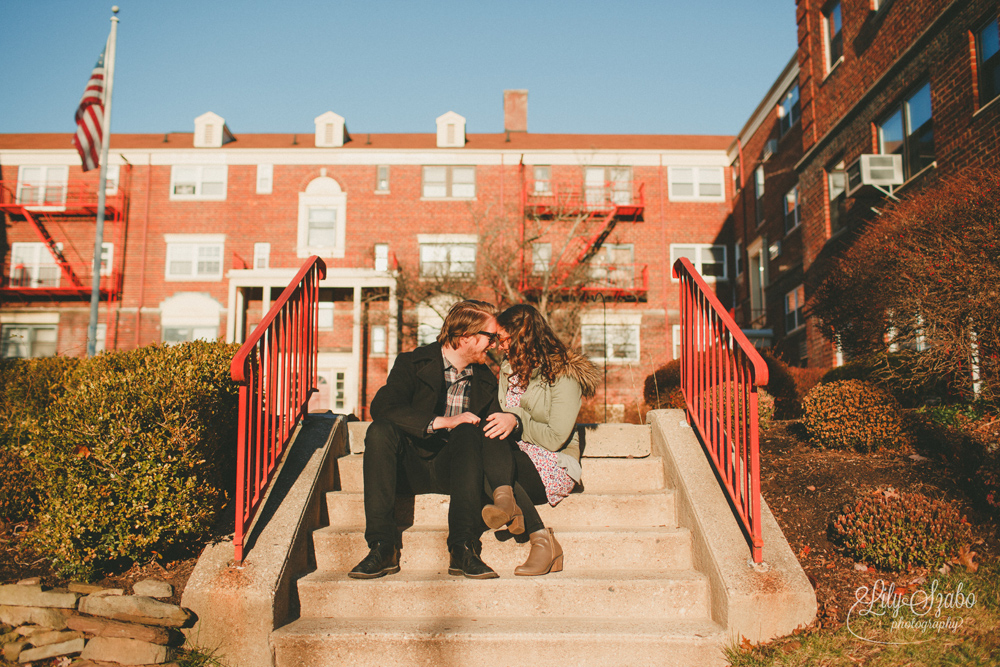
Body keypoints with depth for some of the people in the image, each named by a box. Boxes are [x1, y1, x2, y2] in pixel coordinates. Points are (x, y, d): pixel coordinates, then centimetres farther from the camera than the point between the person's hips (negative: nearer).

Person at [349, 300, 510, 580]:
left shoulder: (485, 378, 14)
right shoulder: (412, 363, -1)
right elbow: (381, 407, -18)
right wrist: (444, 421, -26)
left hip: (453, 469, 2)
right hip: (411, 467, -2)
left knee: (468, 431, -29)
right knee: (380, 430, -30)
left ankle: (463, 549, -36)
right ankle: (383, 547, -31)